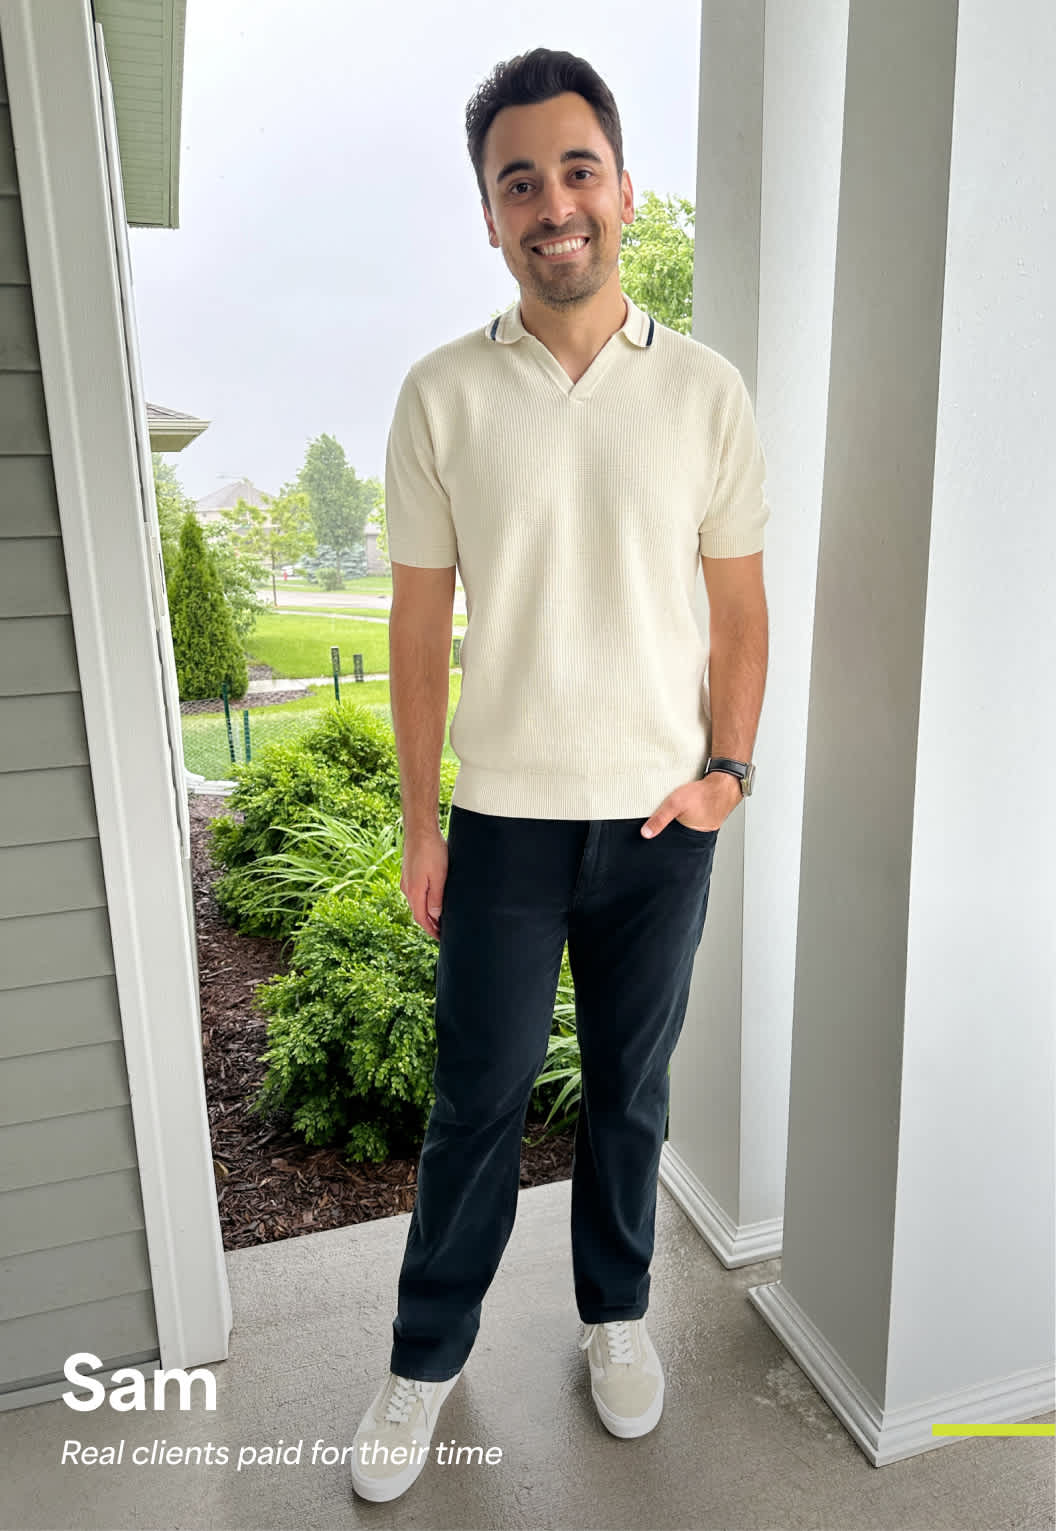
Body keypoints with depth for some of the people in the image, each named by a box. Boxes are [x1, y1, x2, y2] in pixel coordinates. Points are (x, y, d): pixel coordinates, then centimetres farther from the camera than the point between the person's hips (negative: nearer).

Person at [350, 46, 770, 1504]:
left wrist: (727, 768, -5)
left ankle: (618, 1311, 41)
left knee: (631, 1089, 16)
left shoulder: (707, 390, 1)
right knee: (479, 1098, 10)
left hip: (661, 820, 1)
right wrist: (417, 822, 0)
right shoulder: (442, 395, -1)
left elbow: (740, 605, 6)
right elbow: (420, 620, 0)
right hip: (504, 818, -1)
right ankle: (427, 1357, 34)